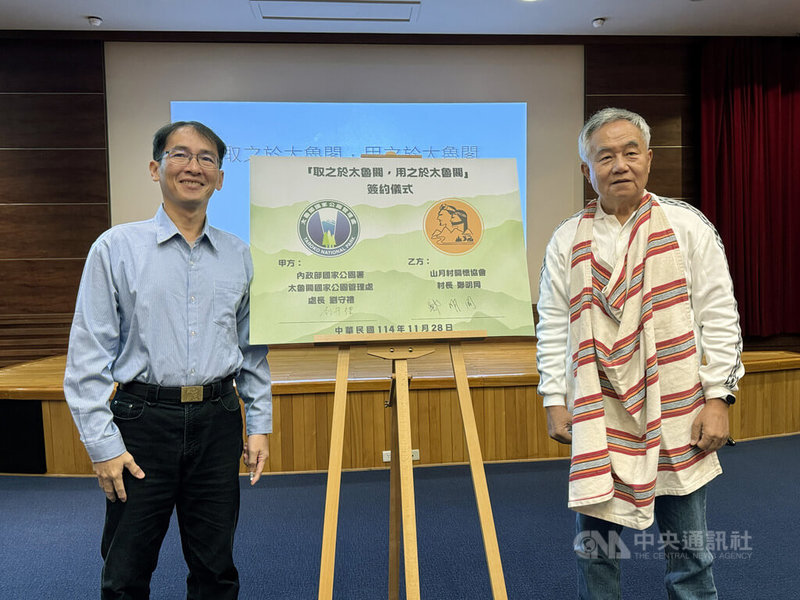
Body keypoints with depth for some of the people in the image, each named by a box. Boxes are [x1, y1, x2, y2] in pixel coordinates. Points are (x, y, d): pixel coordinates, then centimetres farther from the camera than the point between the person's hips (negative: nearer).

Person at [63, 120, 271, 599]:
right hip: (143, 420, -2)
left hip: (218, 420, 3)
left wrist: (259, 425, 7)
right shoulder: (116, 248, -3)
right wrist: (102, 444, -7)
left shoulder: (239, 255, 6)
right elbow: (88, 354, -4)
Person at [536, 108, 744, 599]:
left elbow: (719, 316, 0)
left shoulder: (687, 225, 1)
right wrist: (555, 401, 2)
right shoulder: (568, 240, 4)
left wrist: (719, 397, -5)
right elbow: (553, 328, 5)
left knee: (689, 548, 13)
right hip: (597, 416, 1)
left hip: (679, 413, 0)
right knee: (595, 545, 11)